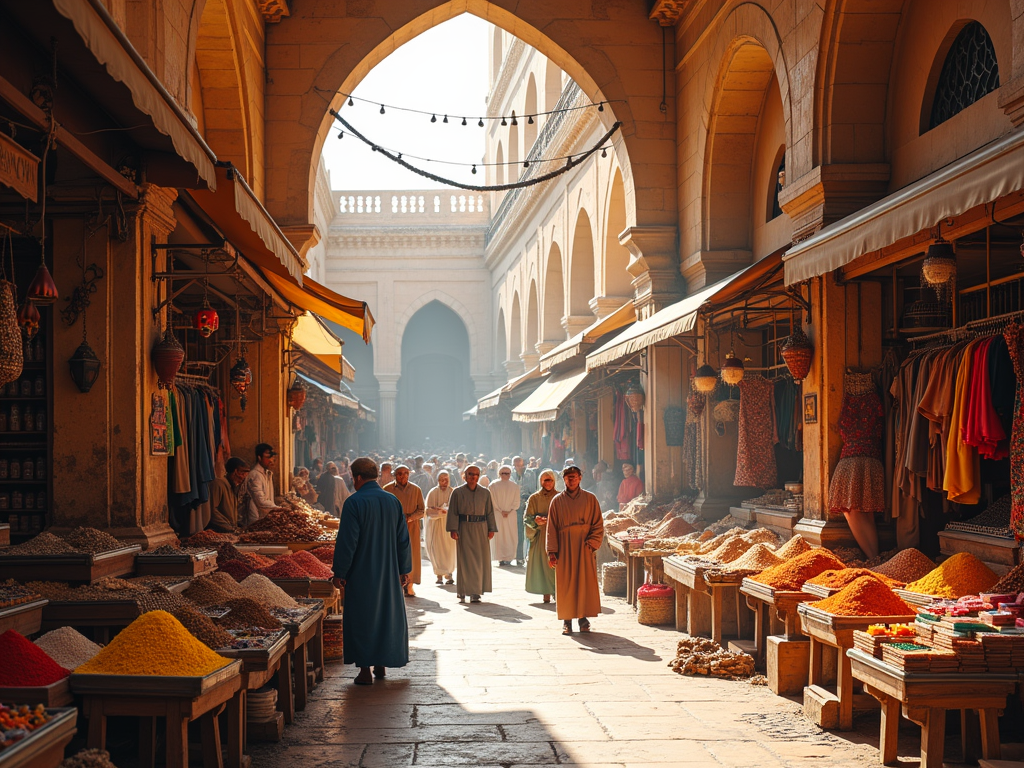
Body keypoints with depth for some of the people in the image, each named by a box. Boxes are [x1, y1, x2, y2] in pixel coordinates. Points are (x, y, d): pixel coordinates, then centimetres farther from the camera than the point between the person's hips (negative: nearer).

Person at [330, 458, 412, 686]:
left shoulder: (354, 502, -15)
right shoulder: (393, 501, 3)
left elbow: (346, 541, -17)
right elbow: (403, 539, 7)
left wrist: (339, 572, -10)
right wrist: (404, 570, 14)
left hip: (361, 575, -5)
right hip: (388, 573, 5)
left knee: (362, 618, 3)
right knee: (387, 614, 16)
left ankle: (365, 671, 3)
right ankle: (381, 665, 22)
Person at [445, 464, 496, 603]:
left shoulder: (485, 493, 9)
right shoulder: (458, 492, 2)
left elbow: (490, 512, 10)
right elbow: (452, 512, -1)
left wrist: (491, 529, 1)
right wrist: (453, 529, -10)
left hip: (481, 529, 2)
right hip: (464, 530, -2)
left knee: (480, 560, 1)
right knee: (464, 560, -2)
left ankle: (476, 592, 7)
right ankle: (463, 592, 3)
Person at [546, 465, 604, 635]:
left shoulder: (590, 499, 5)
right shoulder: (557, 501, 6)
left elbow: (598, 525, 4)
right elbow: (551, 528, 5)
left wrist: (591, 544, -9)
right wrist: (552, 552, -3)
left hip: (584, 548, 0)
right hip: (564, 549, 0)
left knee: (586, 582, -1)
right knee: (565, 584, 0)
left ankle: (584, 617, 9)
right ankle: (567, 620, 6)